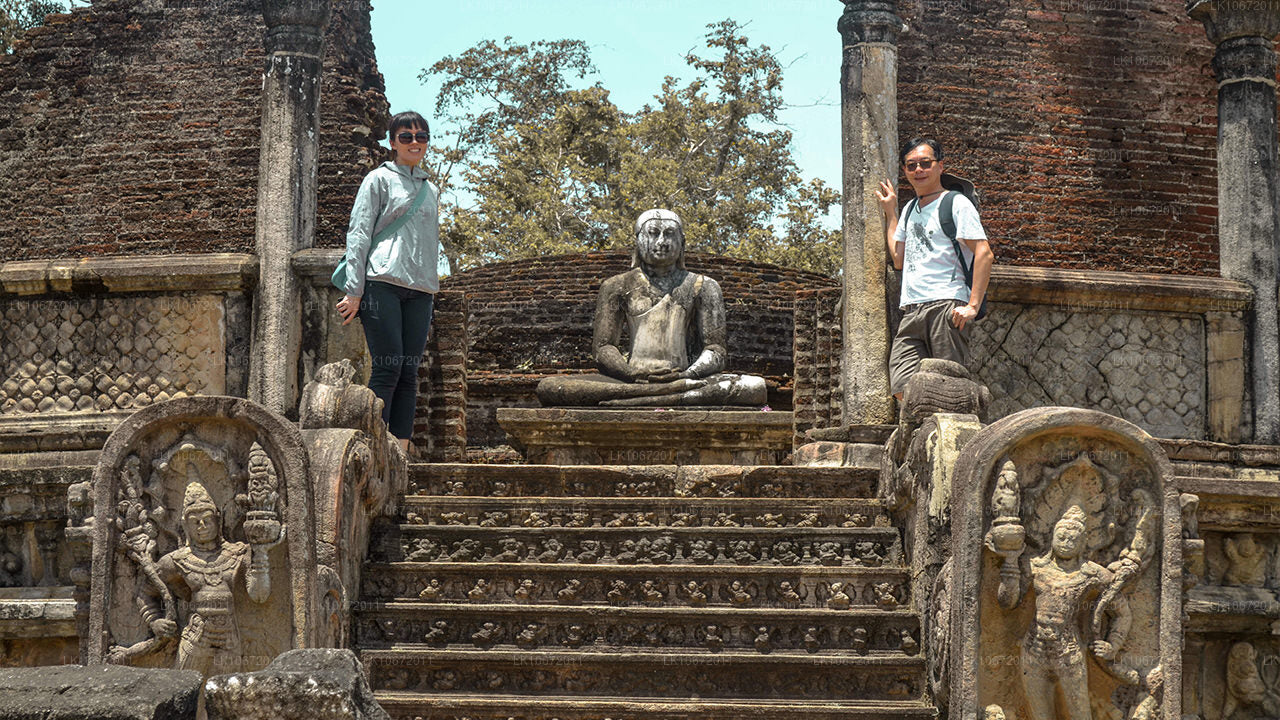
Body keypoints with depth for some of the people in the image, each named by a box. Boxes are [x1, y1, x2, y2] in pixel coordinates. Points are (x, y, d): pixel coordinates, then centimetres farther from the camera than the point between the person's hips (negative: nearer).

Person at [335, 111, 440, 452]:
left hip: (420, 291, 5)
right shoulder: (380, 179, 7)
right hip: (383, 283, -5)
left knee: (409, 374, -1)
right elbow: (359, 233, 0)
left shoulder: (431, 190, 23)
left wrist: (431, 292, 18)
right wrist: (354, 291, -9)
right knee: (387, 369, -14)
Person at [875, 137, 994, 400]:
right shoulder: (909, 209, 24)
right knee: (903, 389, -6)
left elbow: (984, 254, -7)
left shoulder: (956, 203, 1)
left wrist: (973, 305, -16)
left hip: (947, 307, -6)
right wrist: (890, 213, 26)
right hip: (911, 312, 6)